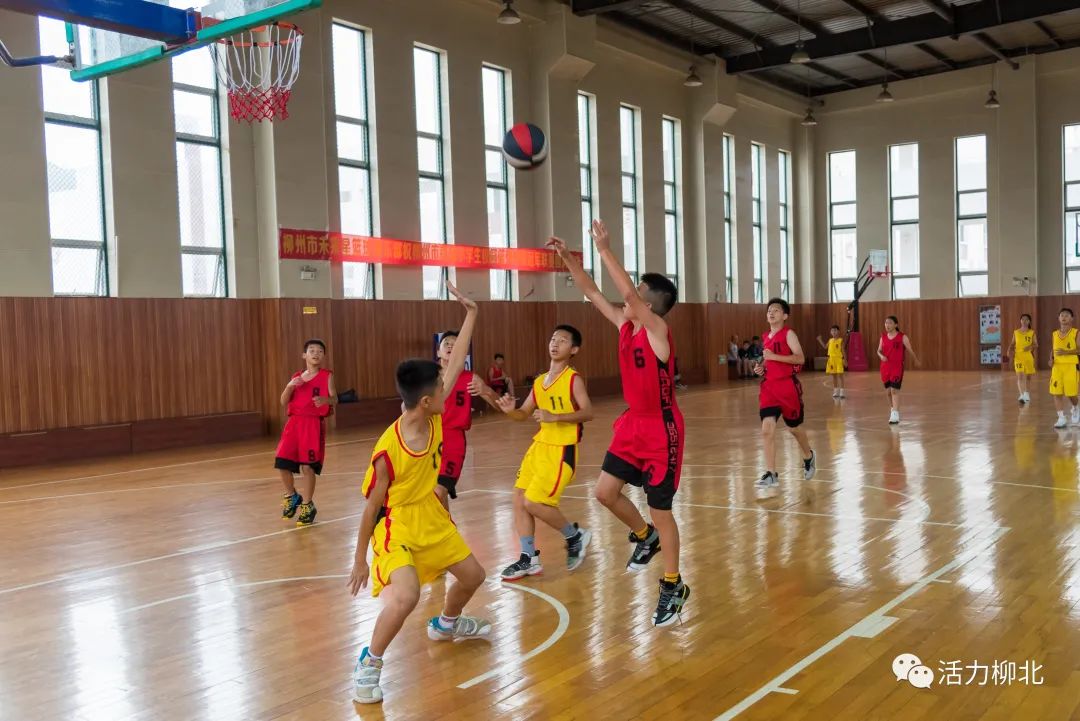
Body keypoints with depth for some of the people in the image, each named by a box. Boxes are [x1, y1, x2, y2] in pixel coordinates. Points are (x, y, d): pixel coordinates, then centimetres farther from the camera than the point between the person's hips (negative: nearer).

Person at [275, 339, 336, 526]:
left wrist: (325, 400, -33)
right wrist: (290, 386, -12)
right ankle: (291, 496, 26)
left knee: (307, 466, -4)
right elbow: (283, 402, 6)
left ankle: (307, 505, 13)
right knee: (282, 463, -1)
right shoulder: (296, 377, 11)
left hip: (314, 424, -4)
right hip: (294, 422, 4)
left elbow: (334, 400, -10)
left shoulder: (326, 376, 0)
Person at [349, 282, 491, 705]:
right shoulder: (388, 451, -28)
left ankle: (446, 624, 50)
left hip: (432, 520, 7)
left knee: (473, 575, 19)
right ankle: (368, 664, -5)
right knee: (405, 595, -29)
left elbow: (456, 365, -7)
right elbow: (372, 506, -17)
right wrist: (360, 559, -10)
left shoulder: (433, 419, -12)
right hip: (396, 527, -7)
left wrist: (471, 314, -6)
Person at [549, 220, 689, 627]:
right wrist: (567, 258, 1)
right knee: (605, 492, 4)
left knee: (660, 509, 1)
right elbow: (593, 294, 8)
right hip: (633, 424, 7)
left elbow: (628, 294, -32)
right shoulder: (626, 326, 3)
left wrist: (604, 250, -29)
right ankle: (644, 537, 31)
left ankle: (673, 586, 18)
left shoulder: (657, 331, -19)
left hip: (661, 430, -7)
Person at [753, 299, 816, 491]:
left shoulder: (788, 334, -8)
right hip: (768, 386, 5)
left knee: (794, 427, 13)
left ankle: (808, 457, 43)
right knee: (767, 429, -9)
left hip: (788, 386, -5)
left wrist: (774, 356, -24)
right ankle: (771, 475, -9)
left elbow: (800, 358, -19)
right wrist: (762, 367, 6)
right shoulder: (766, 336, 12)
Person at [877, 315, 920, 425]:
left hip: (897, 367, -5)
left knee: (894, 390, -14)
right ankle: (892, 409, 36)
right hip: (885, 367, 5)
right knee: (888, 391, 14)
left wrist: (916, 361, 15)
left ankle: (895, 415, -15)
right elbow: (879, 351, 12)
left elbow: (910, 351, 3)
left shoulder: (902, 337, -8)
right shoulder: (883, 337, 5)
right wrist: (881, 356, -10)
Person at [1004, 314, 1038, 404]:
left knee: (1028, 376, 13)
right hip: (1018, 356, -1)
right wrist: (1009, 350, -8)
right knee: (1020, 376, -15)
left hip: (1029, 356, 1)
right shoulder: (1016, 332, 5)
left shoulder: (1032, 333, 3)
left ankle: (1027, 395, 30)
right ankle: (1022, 395, -22)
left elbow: (1036, 344, 3)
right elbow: (1012, 343, 10)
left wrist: (1031, 346, -18)